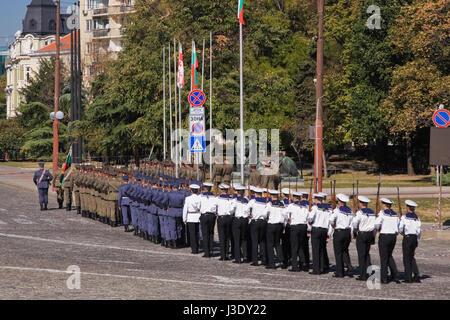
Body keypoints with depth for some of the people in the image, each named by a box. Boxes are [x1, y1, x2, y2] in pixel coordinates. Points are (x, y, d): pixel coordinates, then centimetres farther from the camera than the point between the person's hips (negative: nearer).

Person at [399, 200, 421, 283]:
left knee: (407, 258, 3)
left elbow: (400, 228, -11)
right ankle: (416, 275, 7)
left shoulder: (404, 217, -9)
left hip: (407, 238, -5)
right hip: (415, 238, 5)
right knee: (411, 257, 18)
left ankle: (408, 278, 4)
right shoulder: (417, 218, 5)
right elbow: (418, 231, 6)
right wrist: (417, 242, 14)